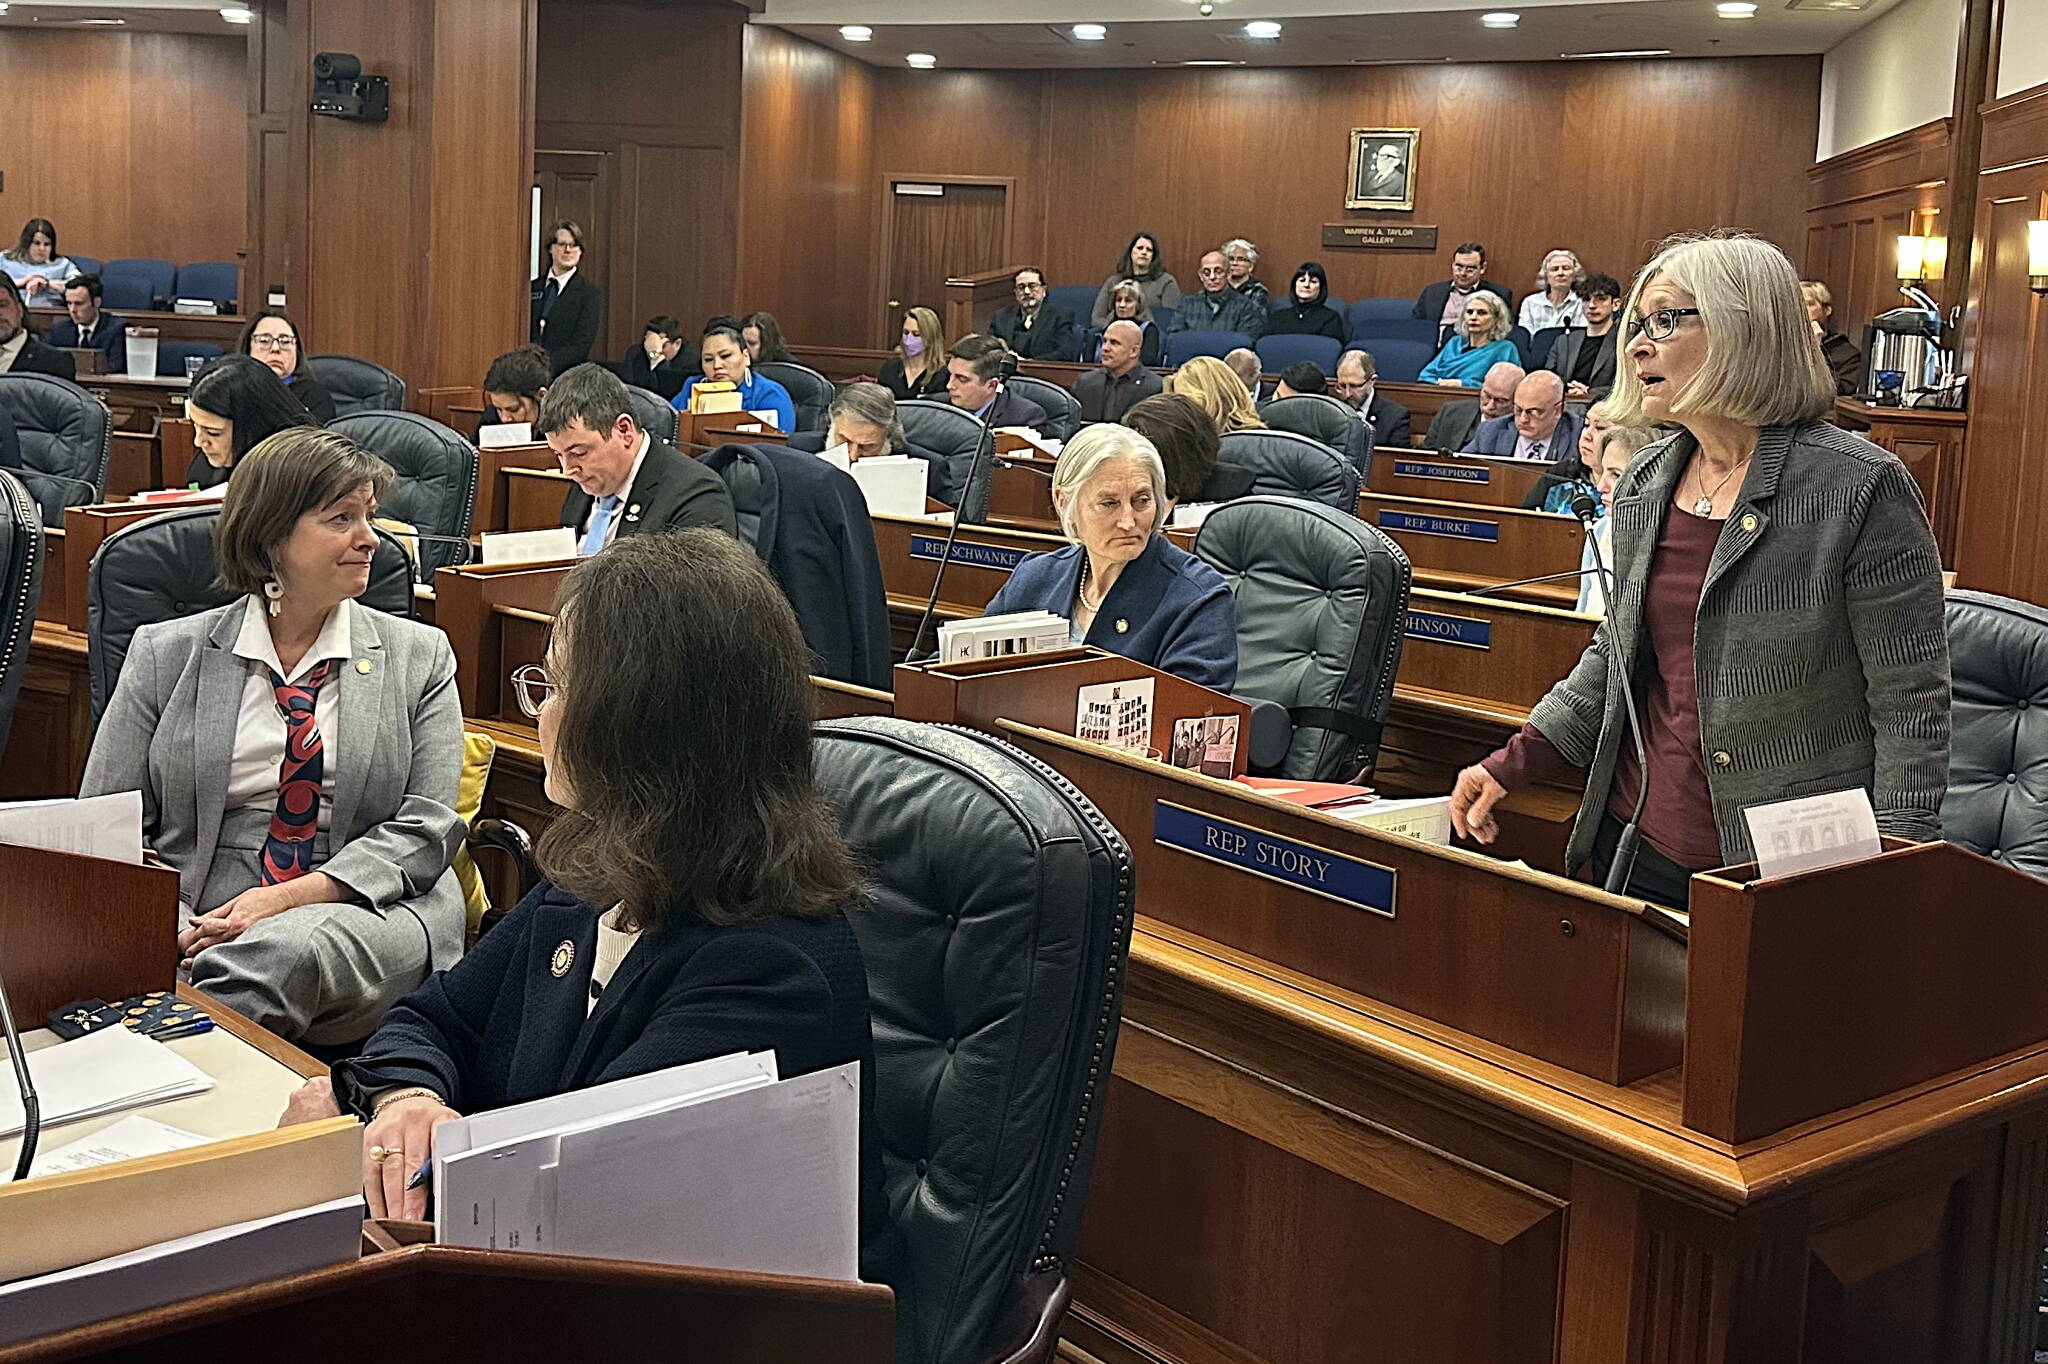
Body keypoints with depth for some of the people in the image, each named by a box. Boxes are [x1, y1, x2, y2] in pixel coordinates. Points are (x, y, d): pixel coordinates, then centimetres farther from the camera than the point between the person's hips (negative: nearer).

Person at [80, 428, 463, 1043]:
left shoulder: (419, 656, 11)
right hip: (192, 923, 0)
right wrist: (174, 928, -13)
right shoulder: (165, 653, 11)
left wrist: (290, 899, -13)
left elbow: (425, 827, 2)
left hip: (368, 910, 0)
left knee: (294, 947, -36)